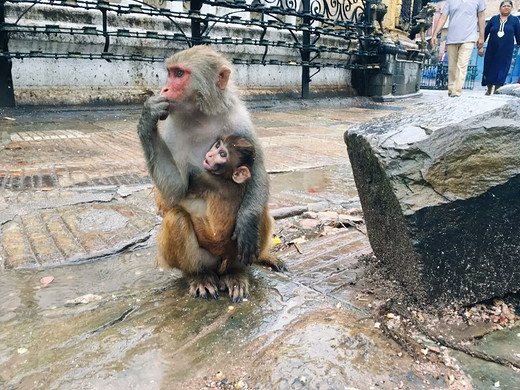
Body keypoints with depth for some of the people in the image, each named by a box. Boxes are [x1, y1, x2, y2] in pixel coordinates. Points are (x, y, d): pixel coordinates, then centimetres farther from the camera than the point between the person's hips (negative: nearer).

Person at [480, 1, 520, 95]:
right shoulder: (494, 19, 7)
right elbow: (485, 32, 9)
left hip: (506, 52, -1)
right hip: (492, 51, 1)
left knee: (501, 72, -5)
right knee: (489, 70, 4)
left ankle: (496, 91, 0)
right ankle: (489, 89, 20)